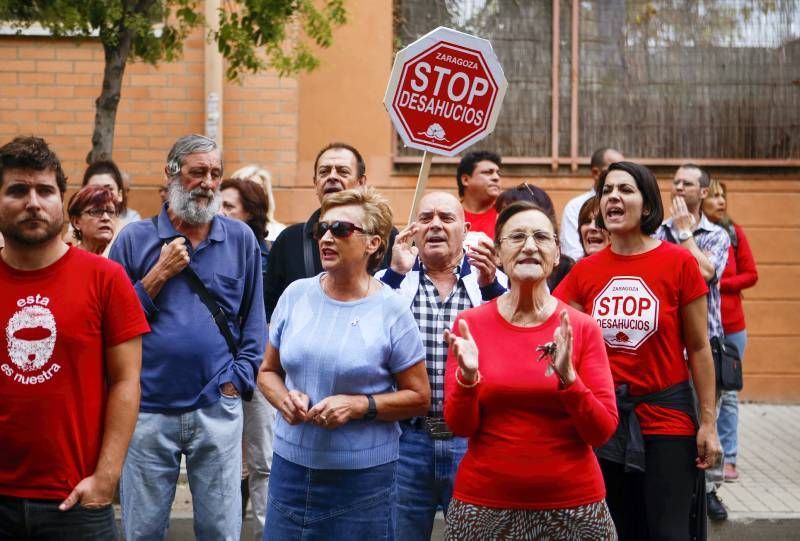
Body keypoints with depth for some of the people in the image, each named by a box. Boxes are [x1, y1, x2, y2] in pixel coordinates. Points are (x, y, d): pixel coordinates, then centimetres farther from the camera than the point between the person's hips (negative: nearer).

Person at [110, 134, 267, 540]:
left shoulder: (240, 239, 5)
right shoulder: (135, 239, 2)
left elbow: (254, 321, 9)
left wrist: (238, 381, -1)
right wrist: (160, 274, -9)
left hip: (218, 409, 1)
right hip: (148, 410, 0)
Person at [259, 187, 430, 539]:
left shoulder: (391, 310, -8)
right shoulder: (296, 295, 3)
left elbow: (419, 398, -3)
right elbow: (268, 371, 13)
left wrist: (359, 406, -17)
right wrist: (284, 398, -9)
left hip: (363, 477, -3)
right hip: (290, 466, 3)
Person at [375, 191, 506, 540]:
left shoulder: (493, 281, 3)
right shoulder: (390, 280, 4)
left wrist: (489, 286, -22)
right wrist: (396, 273, -17)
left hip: (473, 439, 0)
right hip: (406, 437, 1)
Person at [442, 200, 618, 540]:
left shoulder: (583, 328, -4)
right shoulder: (469, 324, -2)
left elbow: (602, 432, -7)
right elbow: (460, 426, -3)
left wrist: (567, 377, -22)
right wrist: (468, 376, -21)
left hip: (572, 503, 0)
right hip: (484, 503, 0)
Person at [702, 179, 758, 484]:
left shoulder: (734, 233, 2)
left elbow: (751, 275, 4)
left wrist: (719, 284, -9)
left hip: (731, 326, 2)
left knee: (727, 393, 7)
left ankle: (728, 458, 12)